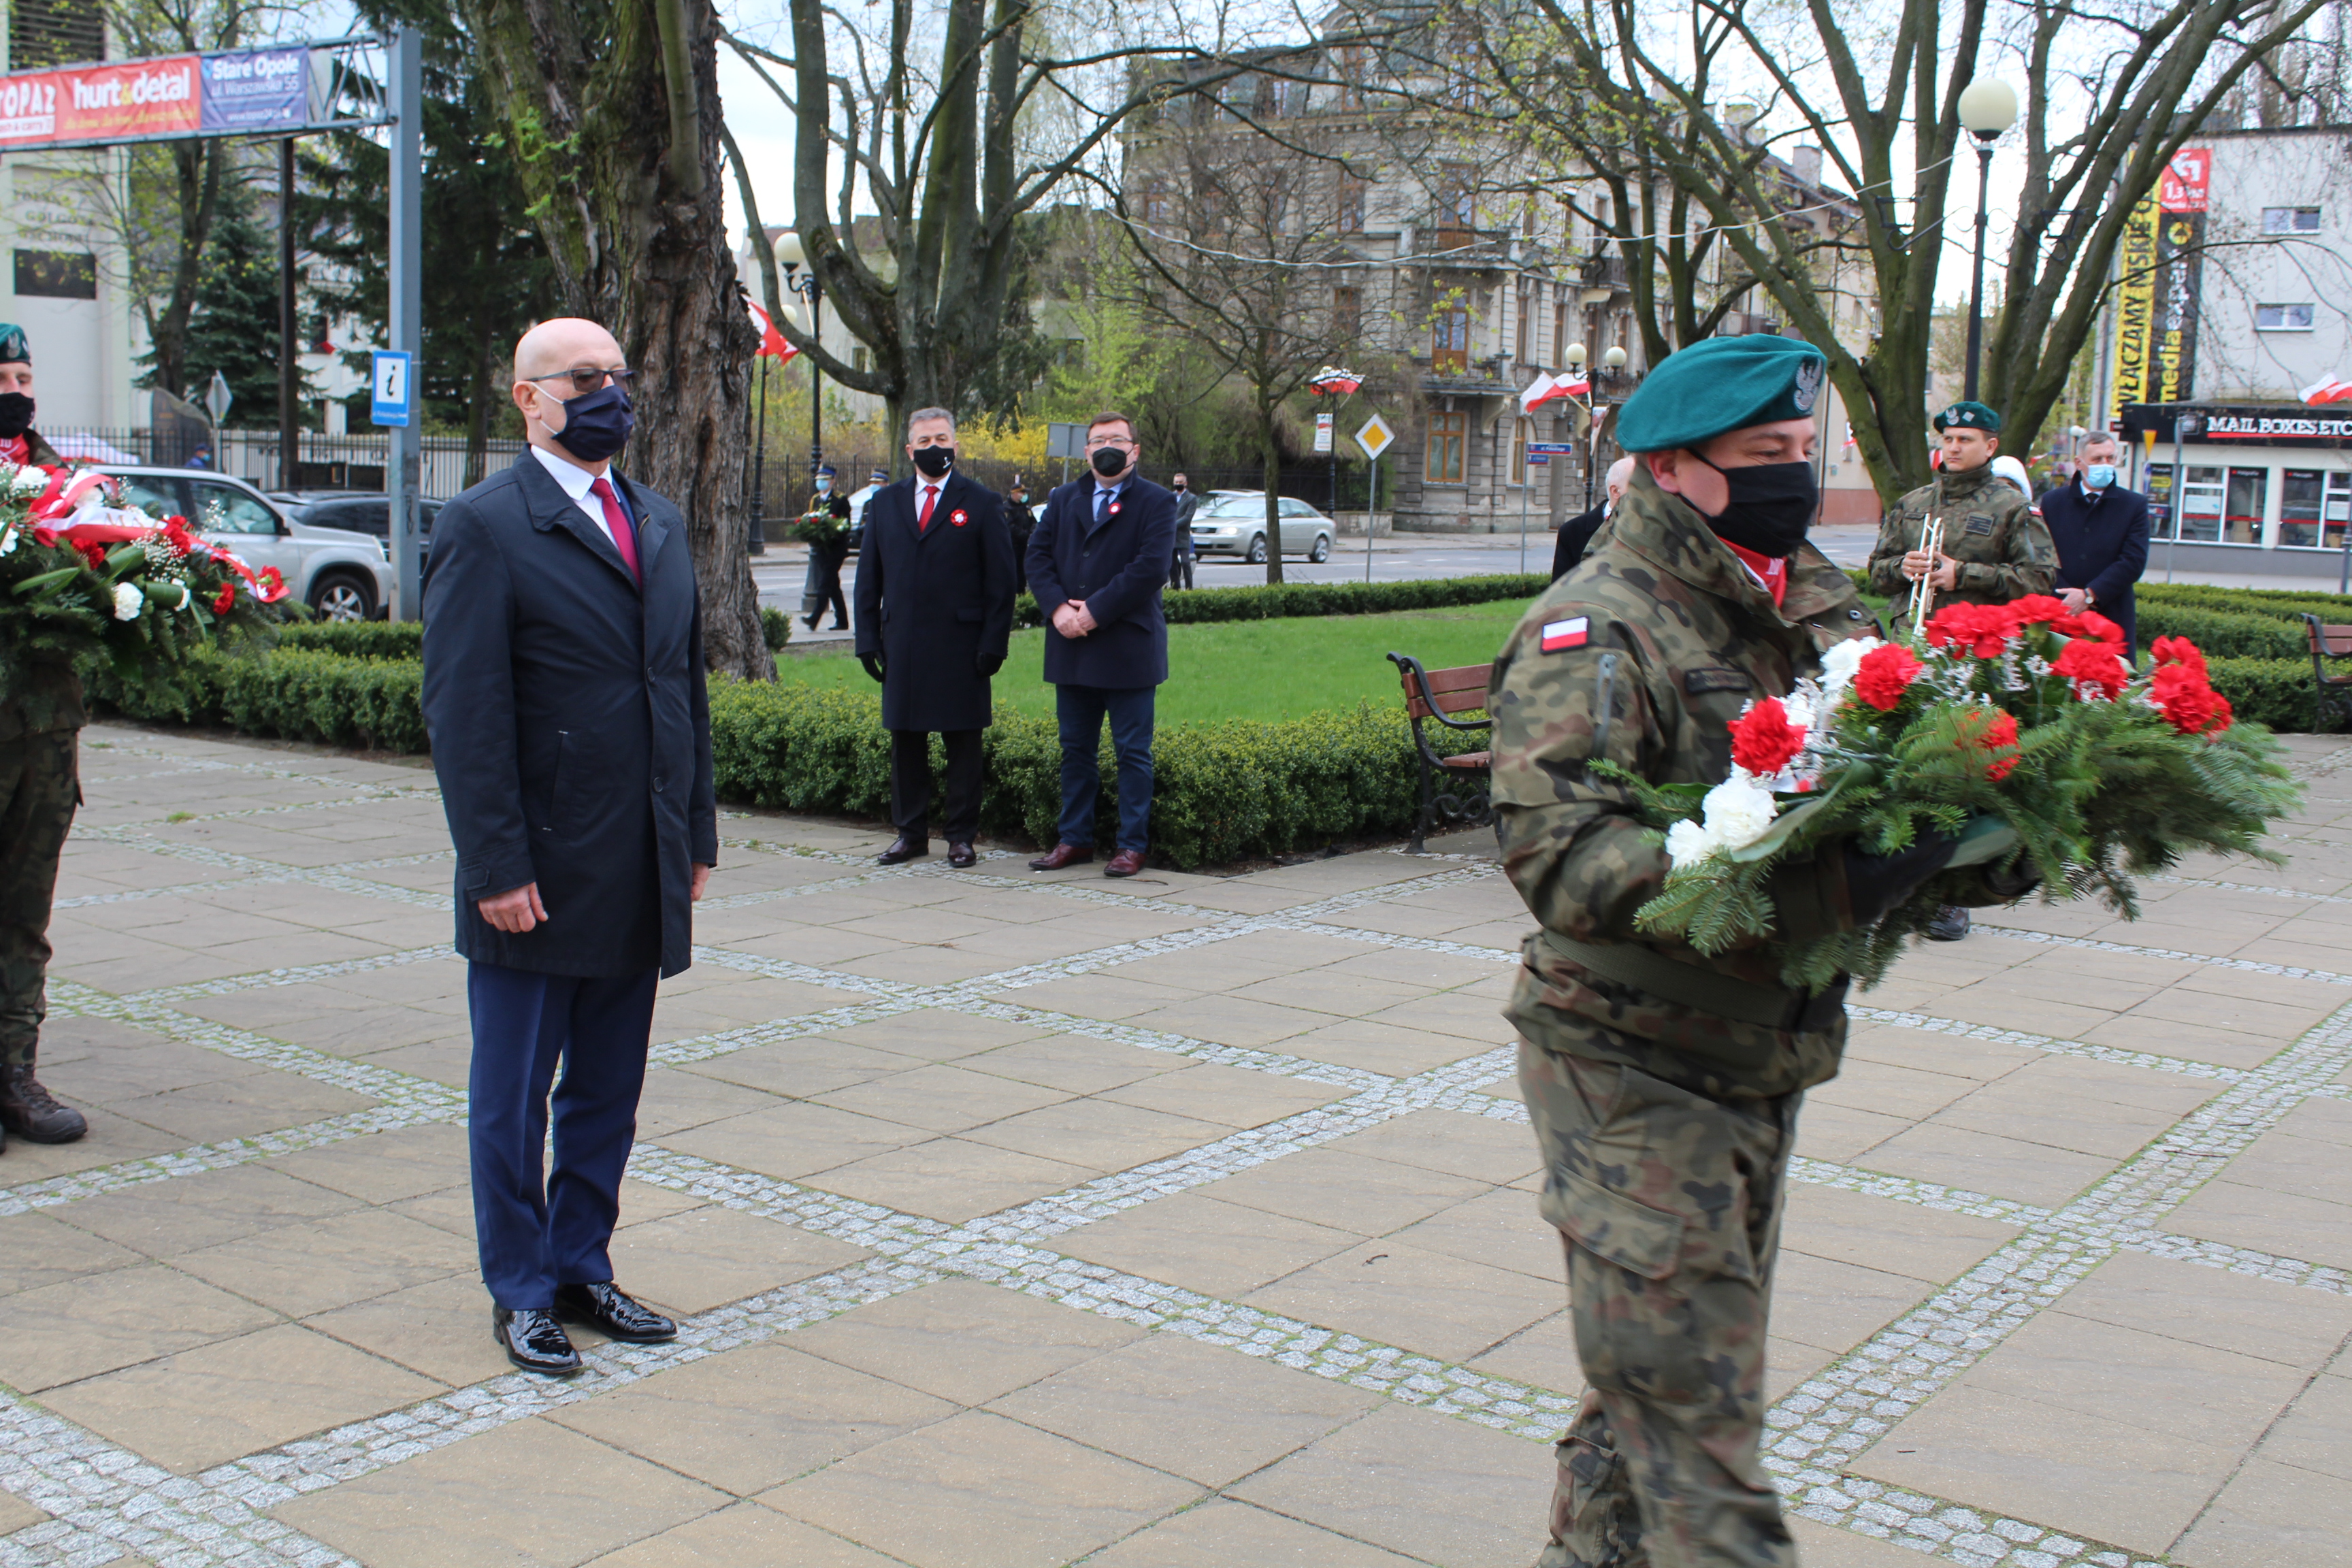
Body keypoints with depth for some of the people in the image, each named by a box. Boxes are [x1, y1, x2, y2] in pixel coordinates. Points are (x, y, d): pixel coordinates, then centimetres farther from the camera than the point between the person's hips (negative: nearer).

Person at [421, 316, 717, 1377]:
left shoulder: (660, 524, 13)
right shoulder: (484, 527, -9)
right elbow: (464, 712, -13)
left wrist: (697, 834, 11)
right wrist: (498, 867, -17)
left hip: (642, 881, 6)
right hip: (539, 880, -6)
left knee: (608, 1093, 15)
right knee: (513, 1099, 9)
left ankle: (581, 1268, 30)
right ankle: (521, 1290, 23)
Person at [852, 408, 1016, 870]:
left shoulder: (981, 503, 3)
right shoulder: (885, 504, 12)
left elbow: (1000, 581, 0)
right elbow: (868, 578, 13)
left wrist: (993, 644, -7)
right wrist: (868, 639, 4)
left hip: (960, 647, -3)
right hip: (902, 646, 3)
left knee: (963, 743, 2)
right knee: (905, 741, 7)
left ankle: (961, 836, 10)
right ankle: (911, 832, 17)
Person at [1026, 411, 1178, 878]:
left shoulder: (1156, 502, -1)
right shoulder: (1063, 500, 14)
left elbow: (1150, 568, -13)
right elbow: (1038, 555, 6)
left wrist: (1094, 612, -17)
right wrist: (1058, 608, -11)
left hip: (1129, 650, -5)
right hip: (1071, 647, 5)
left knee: (1133, 751, 1)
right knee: (1076, 748, 11)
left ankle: (1132, 844, 8)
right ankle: (1074, 839, 19)